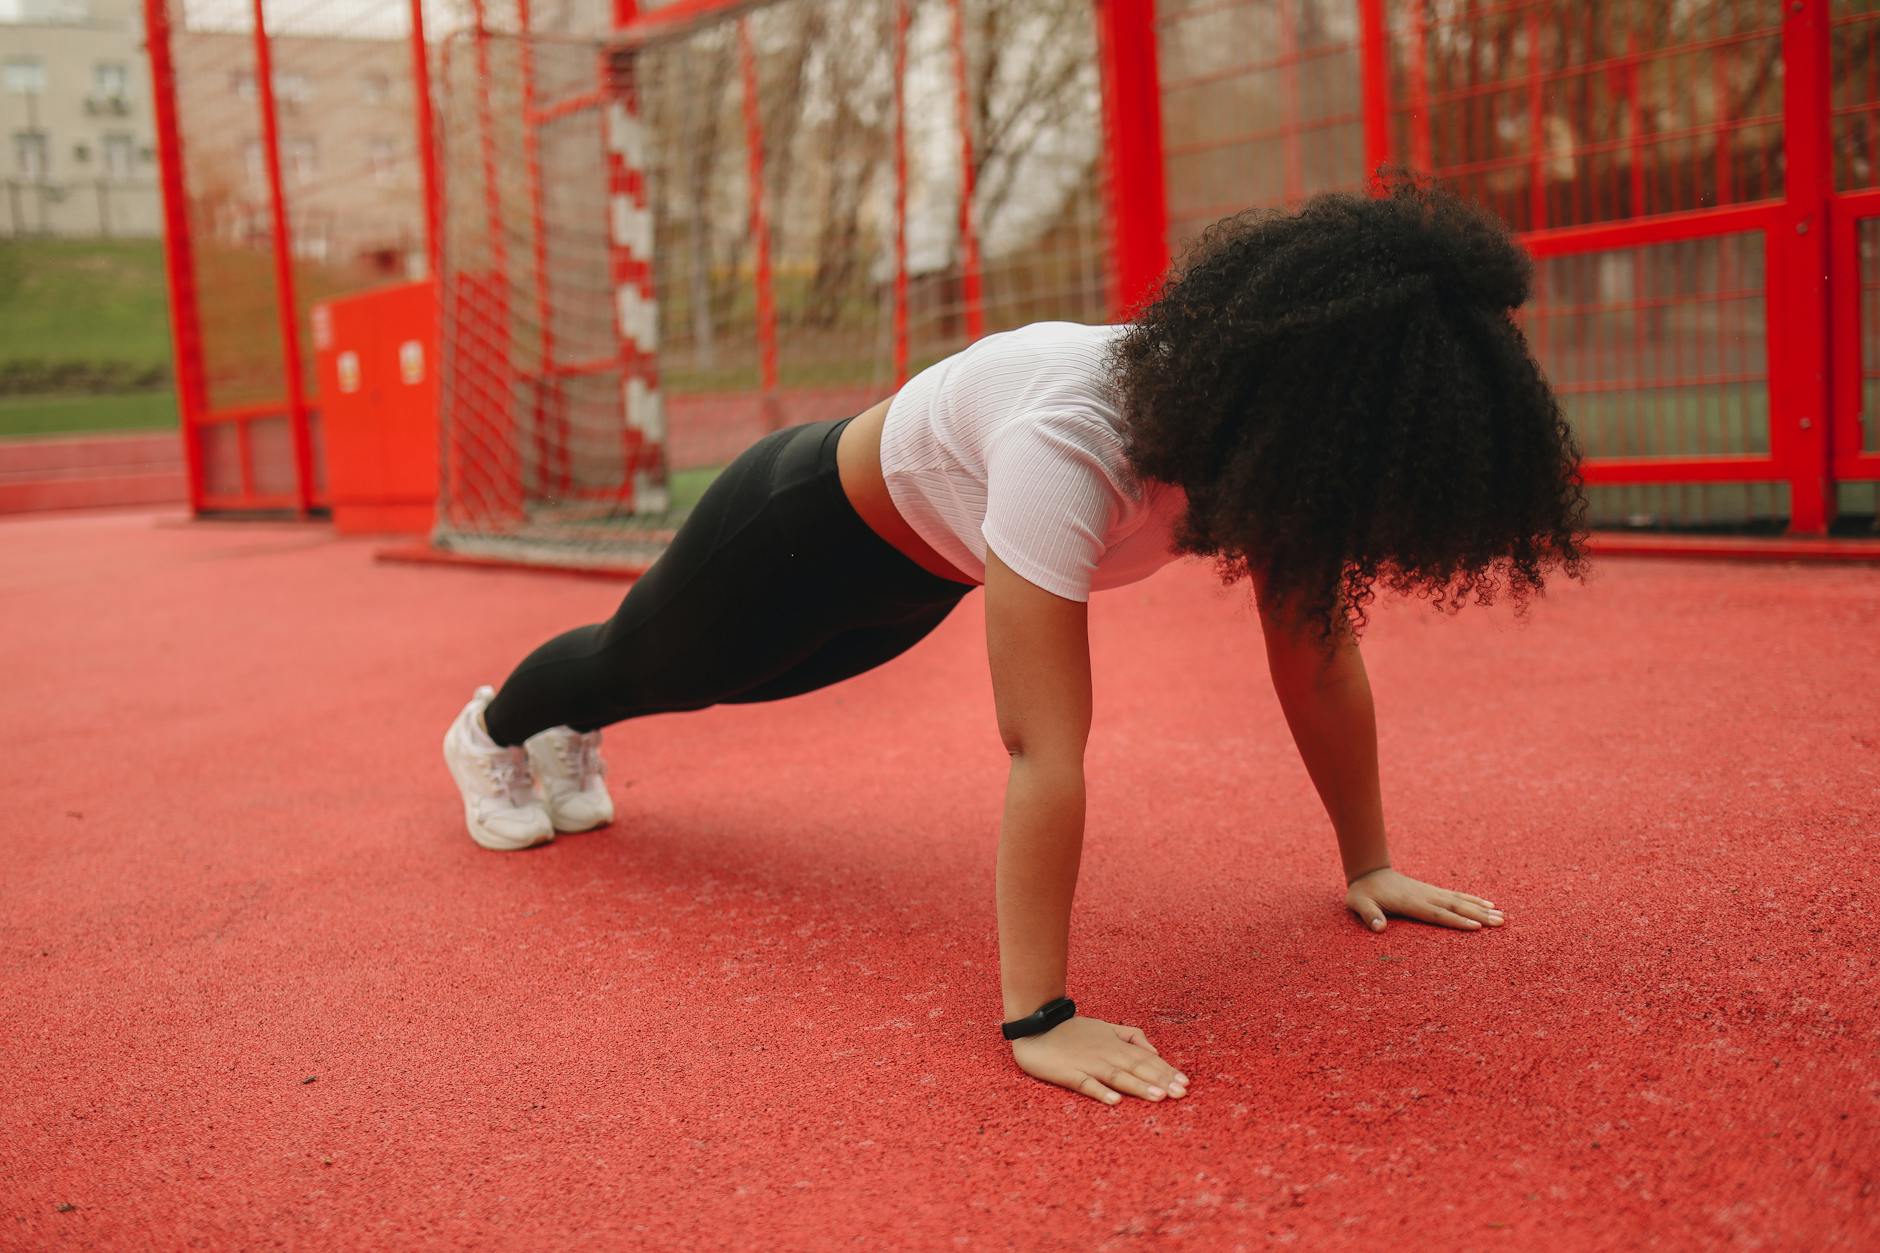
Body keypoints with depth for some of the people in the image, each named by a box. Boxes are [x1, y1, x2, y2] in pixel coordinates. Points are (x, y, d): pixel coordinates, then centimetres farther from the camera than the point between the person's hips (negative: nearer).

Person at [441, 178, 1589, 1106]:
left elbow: (1321, 660, -16)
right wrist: (1038, 1020, -50)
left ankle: (571, 736, 67)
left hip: (923, 570, 7)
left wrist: (1370, 864, -15)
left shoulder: (1263, 433, -25)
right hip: (810, 528, -6)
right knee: (648, 663, 24)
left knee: (727, 684, 34)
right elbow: (1045, 749, -51)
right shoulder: (1073, 447, -48)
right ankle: (493, 732, 60)